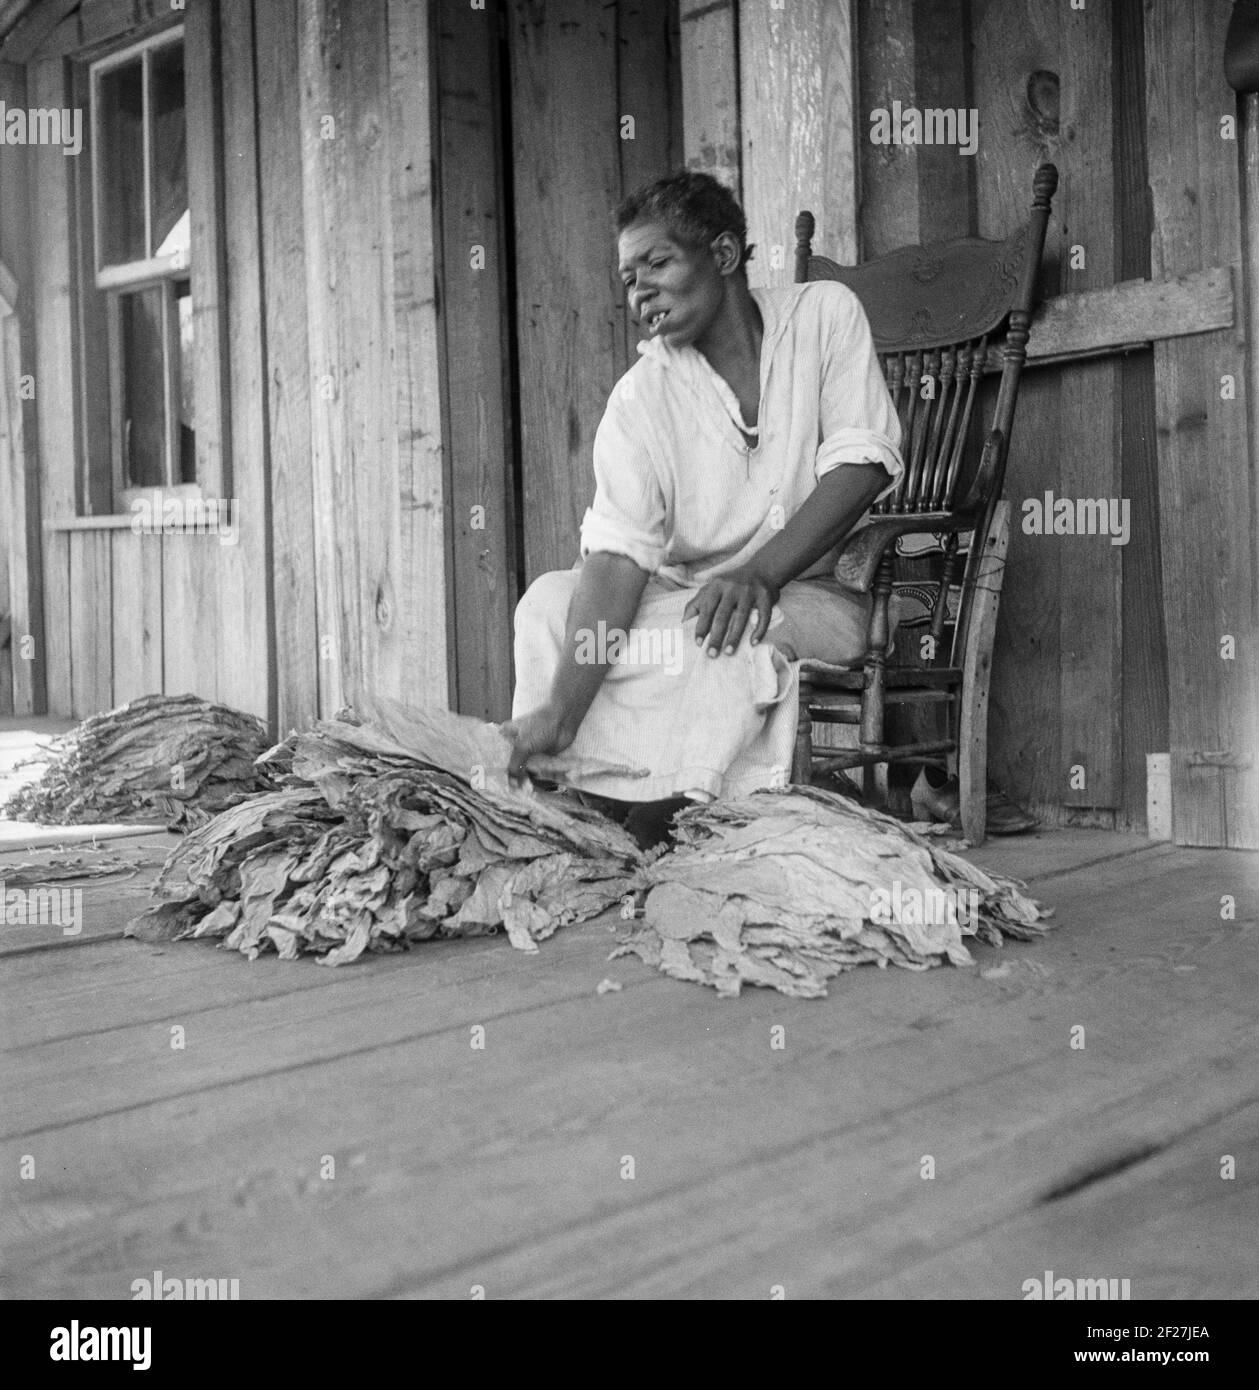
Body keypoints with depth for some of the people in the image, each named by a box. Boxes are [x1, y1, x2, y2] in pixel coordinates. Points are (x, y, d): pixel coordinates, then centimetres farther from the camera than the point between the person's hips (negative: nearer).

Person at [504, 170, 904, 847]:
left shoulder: (824, 314, -1)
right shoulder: (639, 398, -4)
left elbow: (864, 460, -11)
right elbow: (619, 554, -18)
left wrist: (761, 572, -26)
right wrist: (562, 709, -33)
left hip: (817, 594, -2)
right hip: (685, 598, 2)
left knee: (727, 632, -34)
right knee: (549, 600, -21)